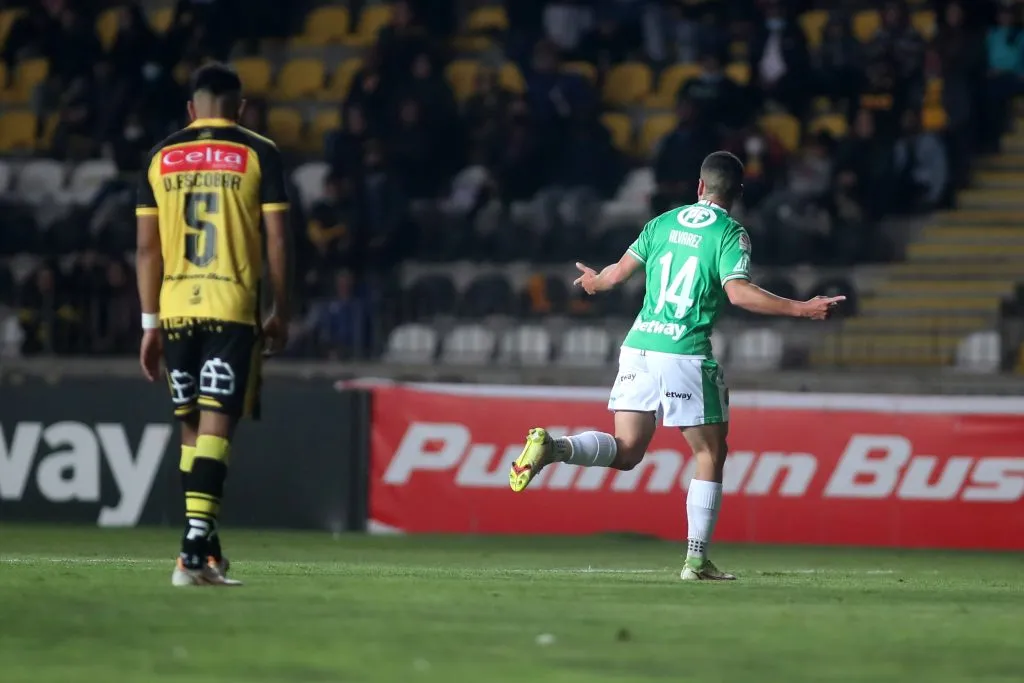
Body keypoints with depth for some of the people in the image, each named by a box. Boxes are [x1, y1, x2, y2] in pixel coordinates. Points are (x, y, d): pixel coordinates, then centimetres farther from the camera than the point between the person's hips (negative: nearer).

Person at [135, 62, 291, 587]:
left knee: (191, 425, 14)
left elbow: (147, 248, 8)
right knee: (216, 426, -7)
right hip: (231, 307, -3)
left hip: (175, 307, 3)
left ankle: (203, 544, 18)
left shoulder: (161, 159, 10)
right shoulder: (259, 155, 2)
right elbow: (277, 242, -1)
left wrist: (151, 324, 12)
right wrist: (280, 315, 8)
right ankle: (194, 552, -18)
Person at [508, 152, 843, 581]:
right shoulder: (730, 234, -3)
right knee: (710, 454, 8)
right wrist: (802, 309, -17)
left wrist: (595, 282, 38)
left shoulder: (663, 223, 13)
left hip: (638, 348, 5)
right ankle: (696, 560, 4)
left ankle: (552, 448, -18)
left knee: (626, 451, 8)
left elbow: (619, 272, 15)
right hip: (686, 353, -5)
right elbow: (739, 292, -17)